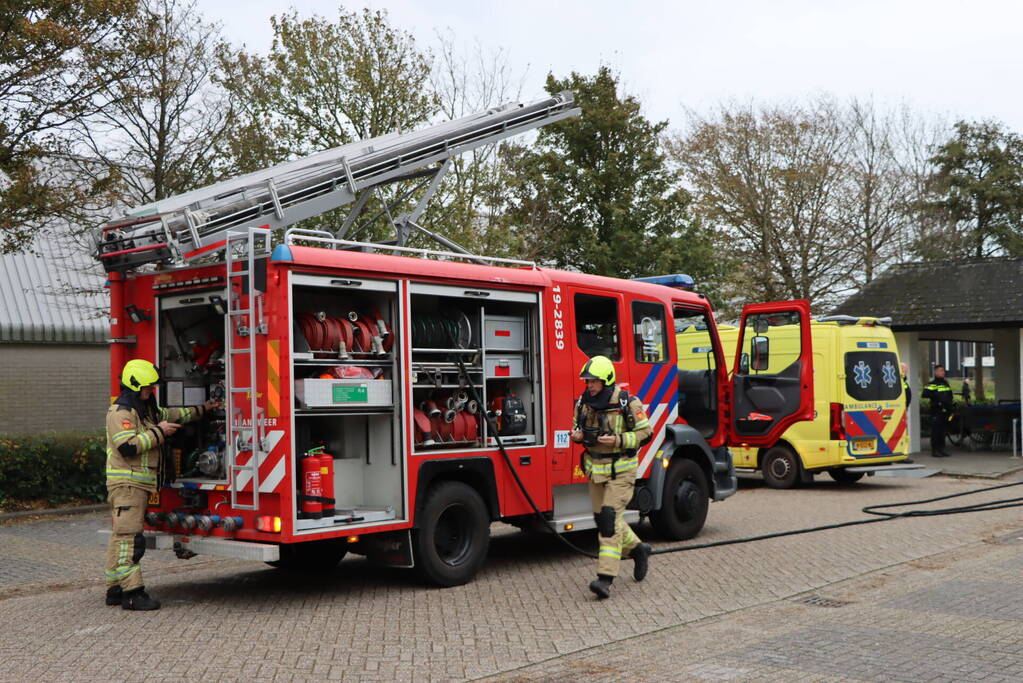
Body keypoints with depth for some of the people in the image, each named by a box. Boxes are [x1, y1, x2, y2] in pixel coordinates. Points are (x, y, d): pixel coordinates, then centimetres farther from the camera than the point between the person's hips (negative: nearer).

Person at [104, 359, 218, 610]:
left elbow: (170, 415, 35)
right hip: (126, 483, -10)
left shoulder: (146, 410, 19)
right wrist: (158, 433, -16)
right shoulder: (120, 412, -12)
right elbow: (128, 446, -23)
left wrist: (202, 409, 34)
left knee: (121, 537, 12)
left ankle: (115, 589, 17)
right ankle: (132, 592, -13)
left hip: (141, 483, 10)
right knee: (129, 537, -12)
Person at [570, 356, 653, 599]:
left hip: (620, 471, -7)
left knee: (610, 518, -15)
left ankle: (606, 578, -15)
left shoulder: (627, 404, -15)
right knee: (602, 518, 13)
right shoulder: (583, 403, 2)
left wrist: (618, 440, -23)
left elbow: (645, 431, -10)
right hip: (596, 469, 7)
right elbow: (578, 427, 16)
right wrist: (576, 435, -8)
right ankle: (637, 549, 38)